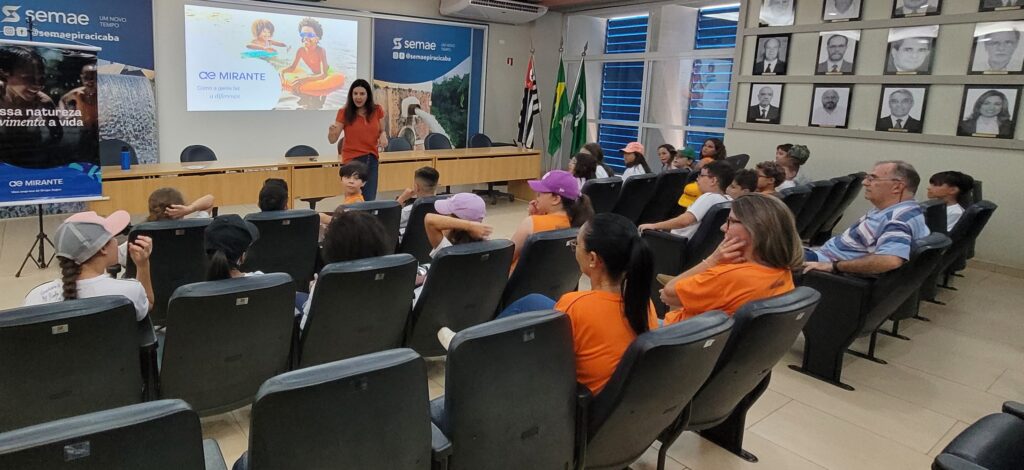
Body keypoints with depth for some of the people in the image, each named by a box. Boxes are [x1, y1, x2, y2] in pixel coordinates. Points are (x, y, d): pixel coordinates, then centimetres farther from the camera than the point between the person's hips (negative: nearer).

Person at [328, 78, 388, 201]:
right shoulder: (344, 113, -5)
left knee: (369, 200, 2)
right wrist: (331, 131, -26)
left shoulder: (377, 110, 3)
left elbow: (381, 130, 18)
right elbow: (332, 140, -3)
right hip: (352, 160, -3)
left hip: (372, 159, 3)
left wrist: (383, 136, -6)